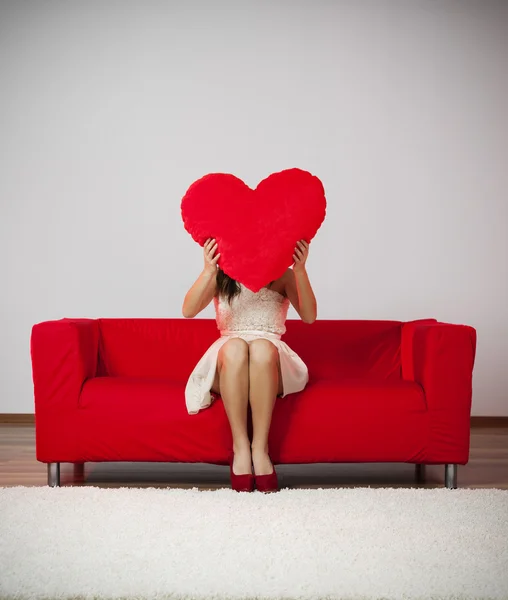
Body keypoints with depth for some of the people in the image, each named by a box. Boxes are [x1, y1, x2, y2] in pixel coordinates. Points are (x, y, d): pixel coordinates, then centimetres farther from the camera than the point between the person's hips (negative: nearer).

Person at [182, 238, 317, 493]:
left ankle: (260, 447, -34)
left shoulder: (282, 275, 5)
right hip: (227, 367, 0)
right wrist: (208, 270, -26)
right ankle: (240, 447, -34)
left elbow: (309, 316, -10)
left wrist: (300, 270, -24)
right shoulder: (221, 276, 7)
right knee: (234, 347, -36)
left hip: (270, 367, 0)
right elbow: (188, 311, -10)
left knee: (262, 347, -36)